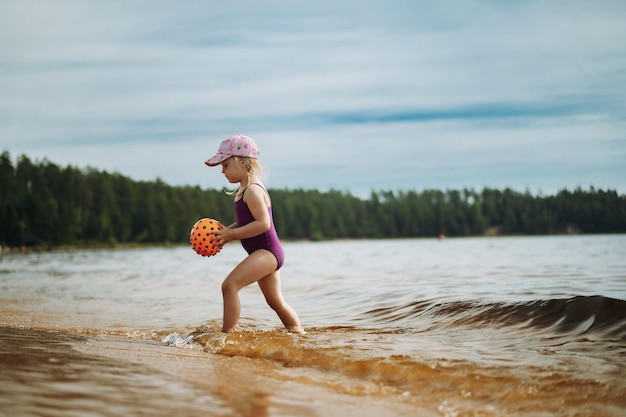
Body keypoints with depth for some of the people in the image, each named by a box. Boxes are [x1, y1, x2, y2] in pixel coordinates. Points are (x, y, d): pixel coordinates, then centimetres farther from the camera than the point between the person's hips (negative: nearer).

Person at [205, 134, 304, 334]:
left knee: (229, 285, -21)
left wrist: (232, 234, -21)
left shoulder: (252, 190, -16)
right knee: (276, 301, 19)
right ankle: (299, 334, 28)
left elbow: (263, 223, -24)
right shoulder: (245, 190, 15)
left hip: (266, 252, -11)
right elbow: (245, 222, 20)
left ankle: (227, 334, -22)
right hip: (267, 254, 11)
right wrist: (226, 231, 4)